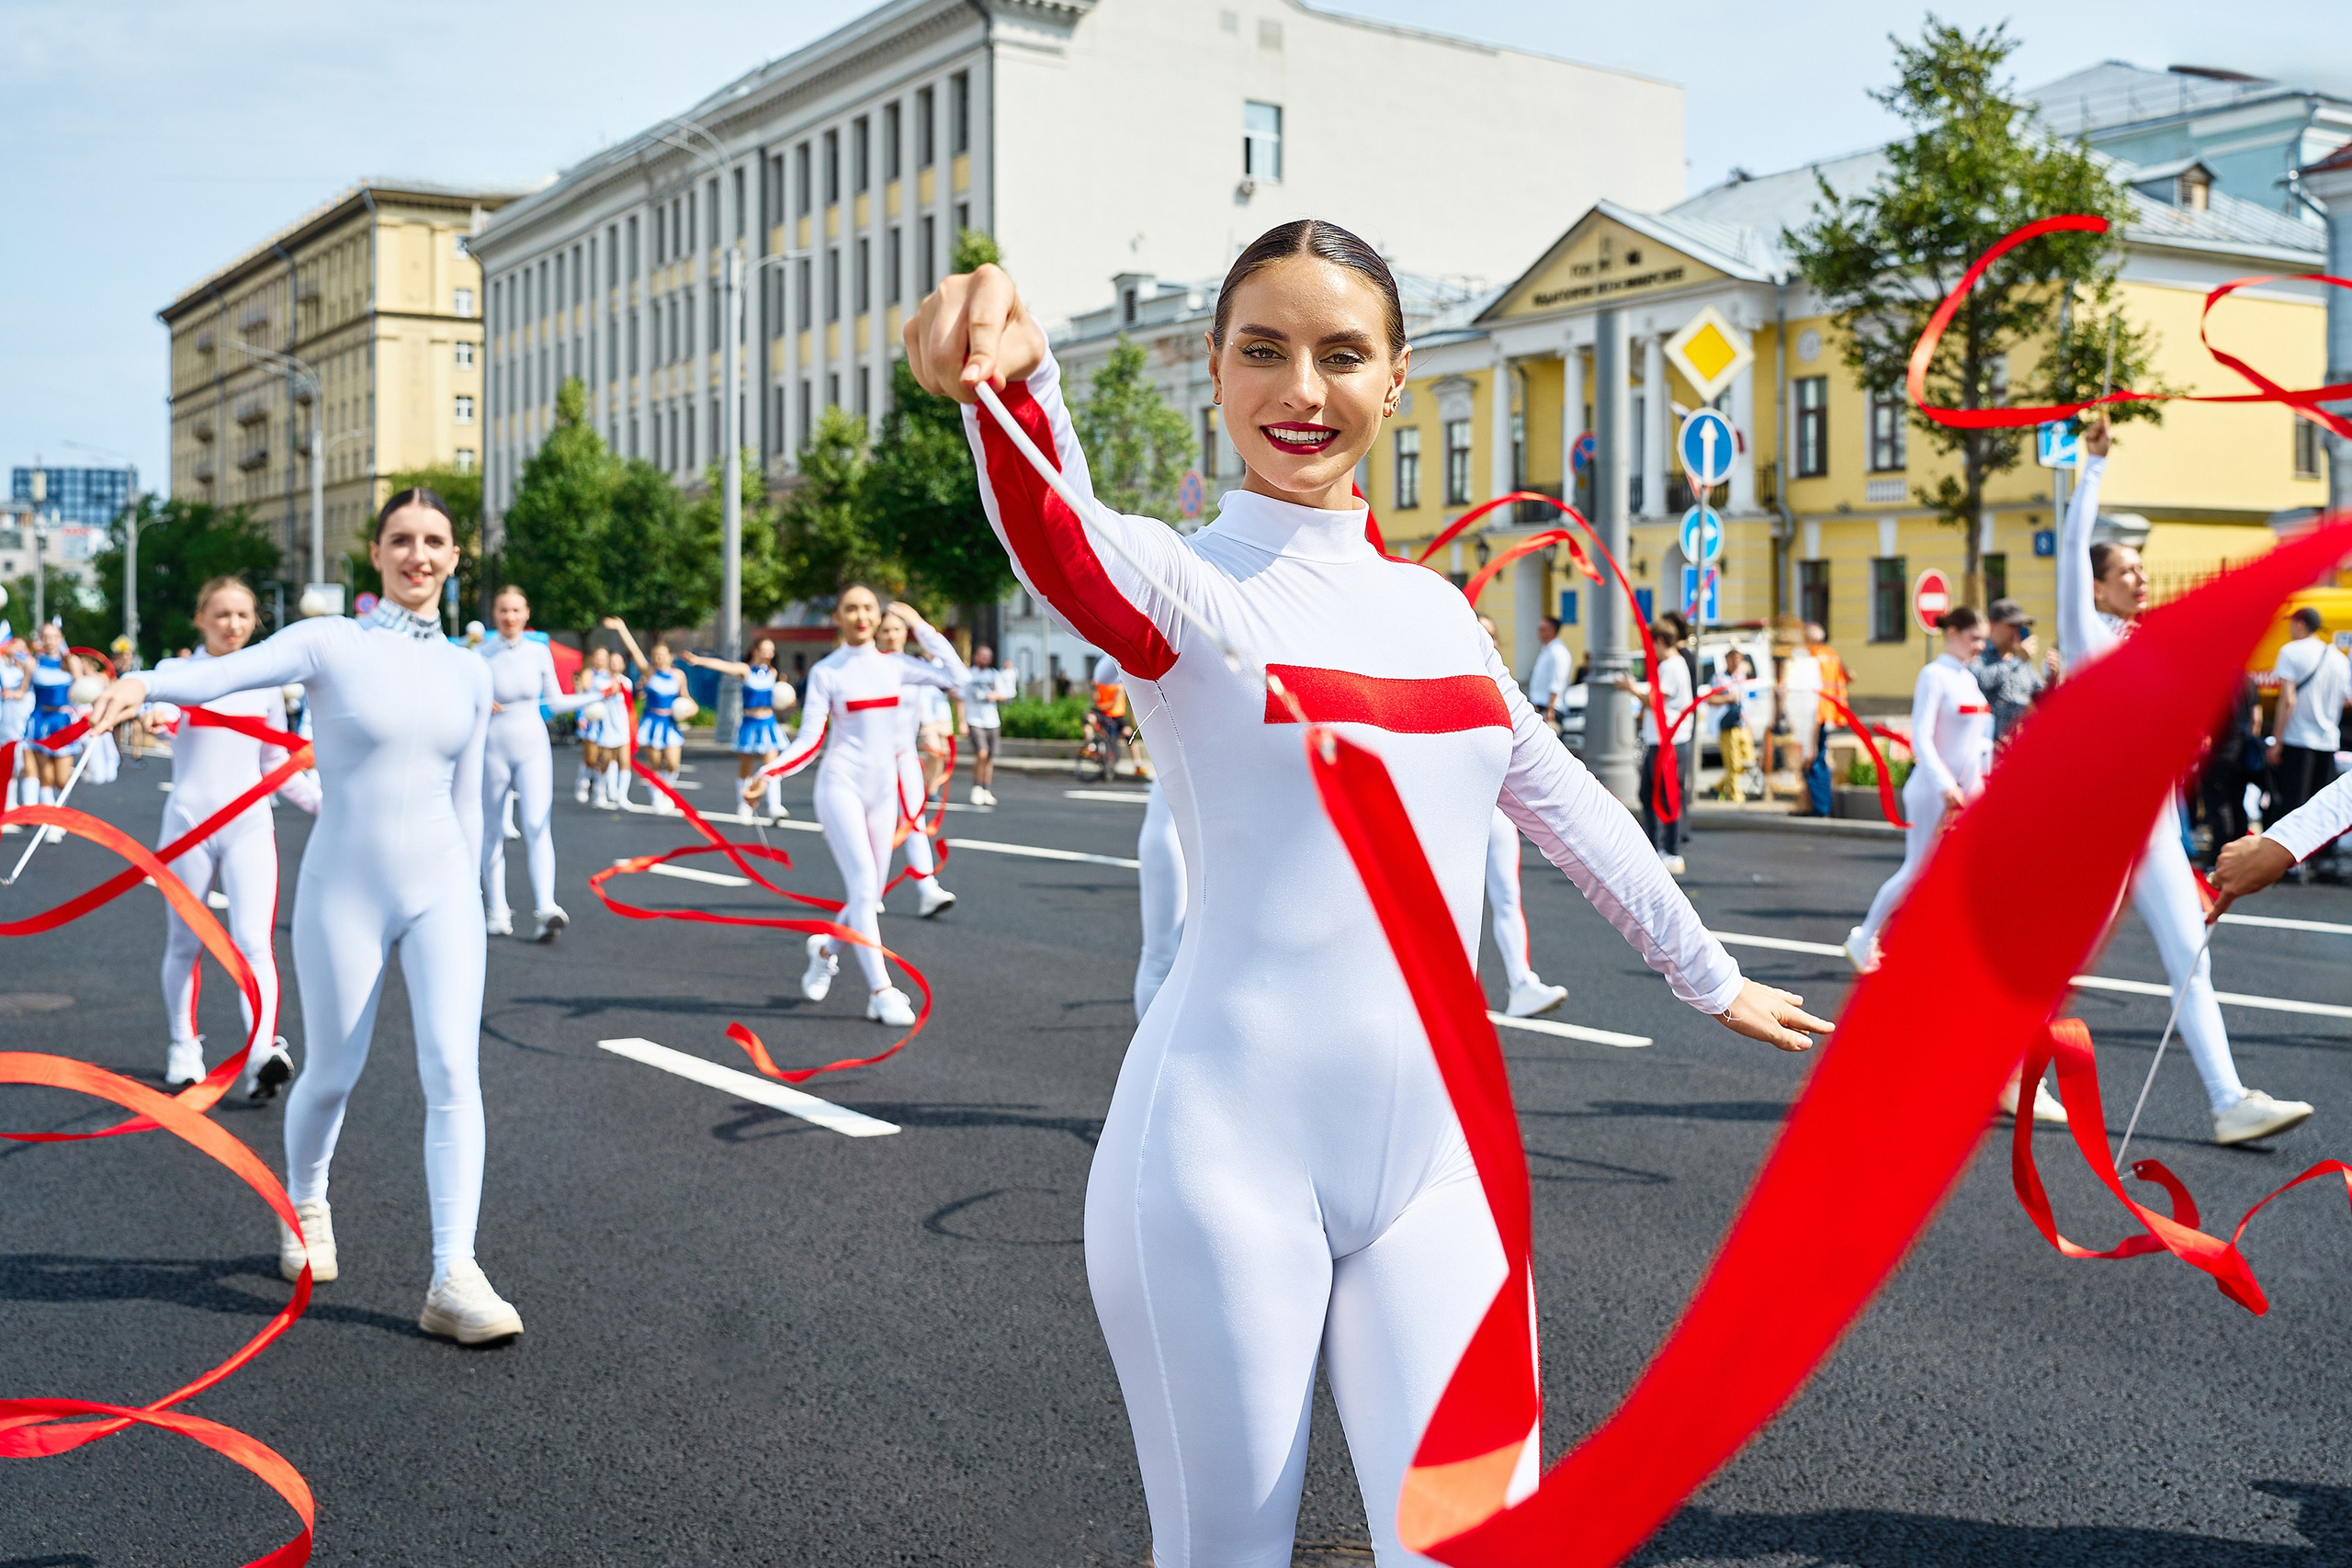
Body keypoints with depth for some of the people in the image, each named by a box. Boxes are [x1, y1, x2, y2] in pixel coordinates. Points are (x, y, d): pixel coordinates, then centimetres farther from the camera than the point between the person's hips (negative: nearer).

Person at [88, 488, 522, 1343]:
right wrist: (143, 683, -42)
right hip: (343, 894, -2)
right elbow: (223, 672, -22)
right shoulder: (328, 644, -4)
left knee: (452, 1068, -13)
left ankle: (453, 1280, -15)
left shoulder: (469, 672, 8)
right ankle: (304, 1205, 42)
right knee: (332, 1074, 10)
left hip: (439, 892, 2)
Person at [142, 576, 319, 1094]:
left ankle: (265, 1051, -24)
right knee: (184, 944, 11)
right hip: (188, 822, 0)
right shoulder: (177, 671, 3)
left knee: (254, 942, -14)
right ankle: (184, 1047, 27)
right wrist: (152, 714, -46)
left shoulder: (266, 682, 11)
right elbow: (162, 699, -22)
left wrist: (323, 801, 6)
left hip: (249, 824, 1)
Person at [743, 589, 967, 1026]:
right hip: (841, 783, -4)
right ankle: (881, 991, -13)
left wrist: (919, 626, 6)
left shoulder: (894, 665, 8)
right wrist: (767, 774, -18)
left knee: (870, 893, 7)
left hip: (883, 788, 5)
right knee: (863, 885, -15)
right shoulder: (825, 672, -2)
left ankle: (826, 951, 35)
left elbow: (954, 675, 4)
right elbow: (809, 740, -4)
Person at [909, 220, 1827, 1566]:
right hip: (1228, 1153, -4)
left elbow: (1570, 808, 24)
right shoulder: (1184, 582, -5)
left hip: (1433, 1160, 5)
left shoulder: (1436, 609, 12)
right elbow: (1056, 540, -28)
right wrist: (1014, 375, -50)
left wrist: (1712, 976, 32)